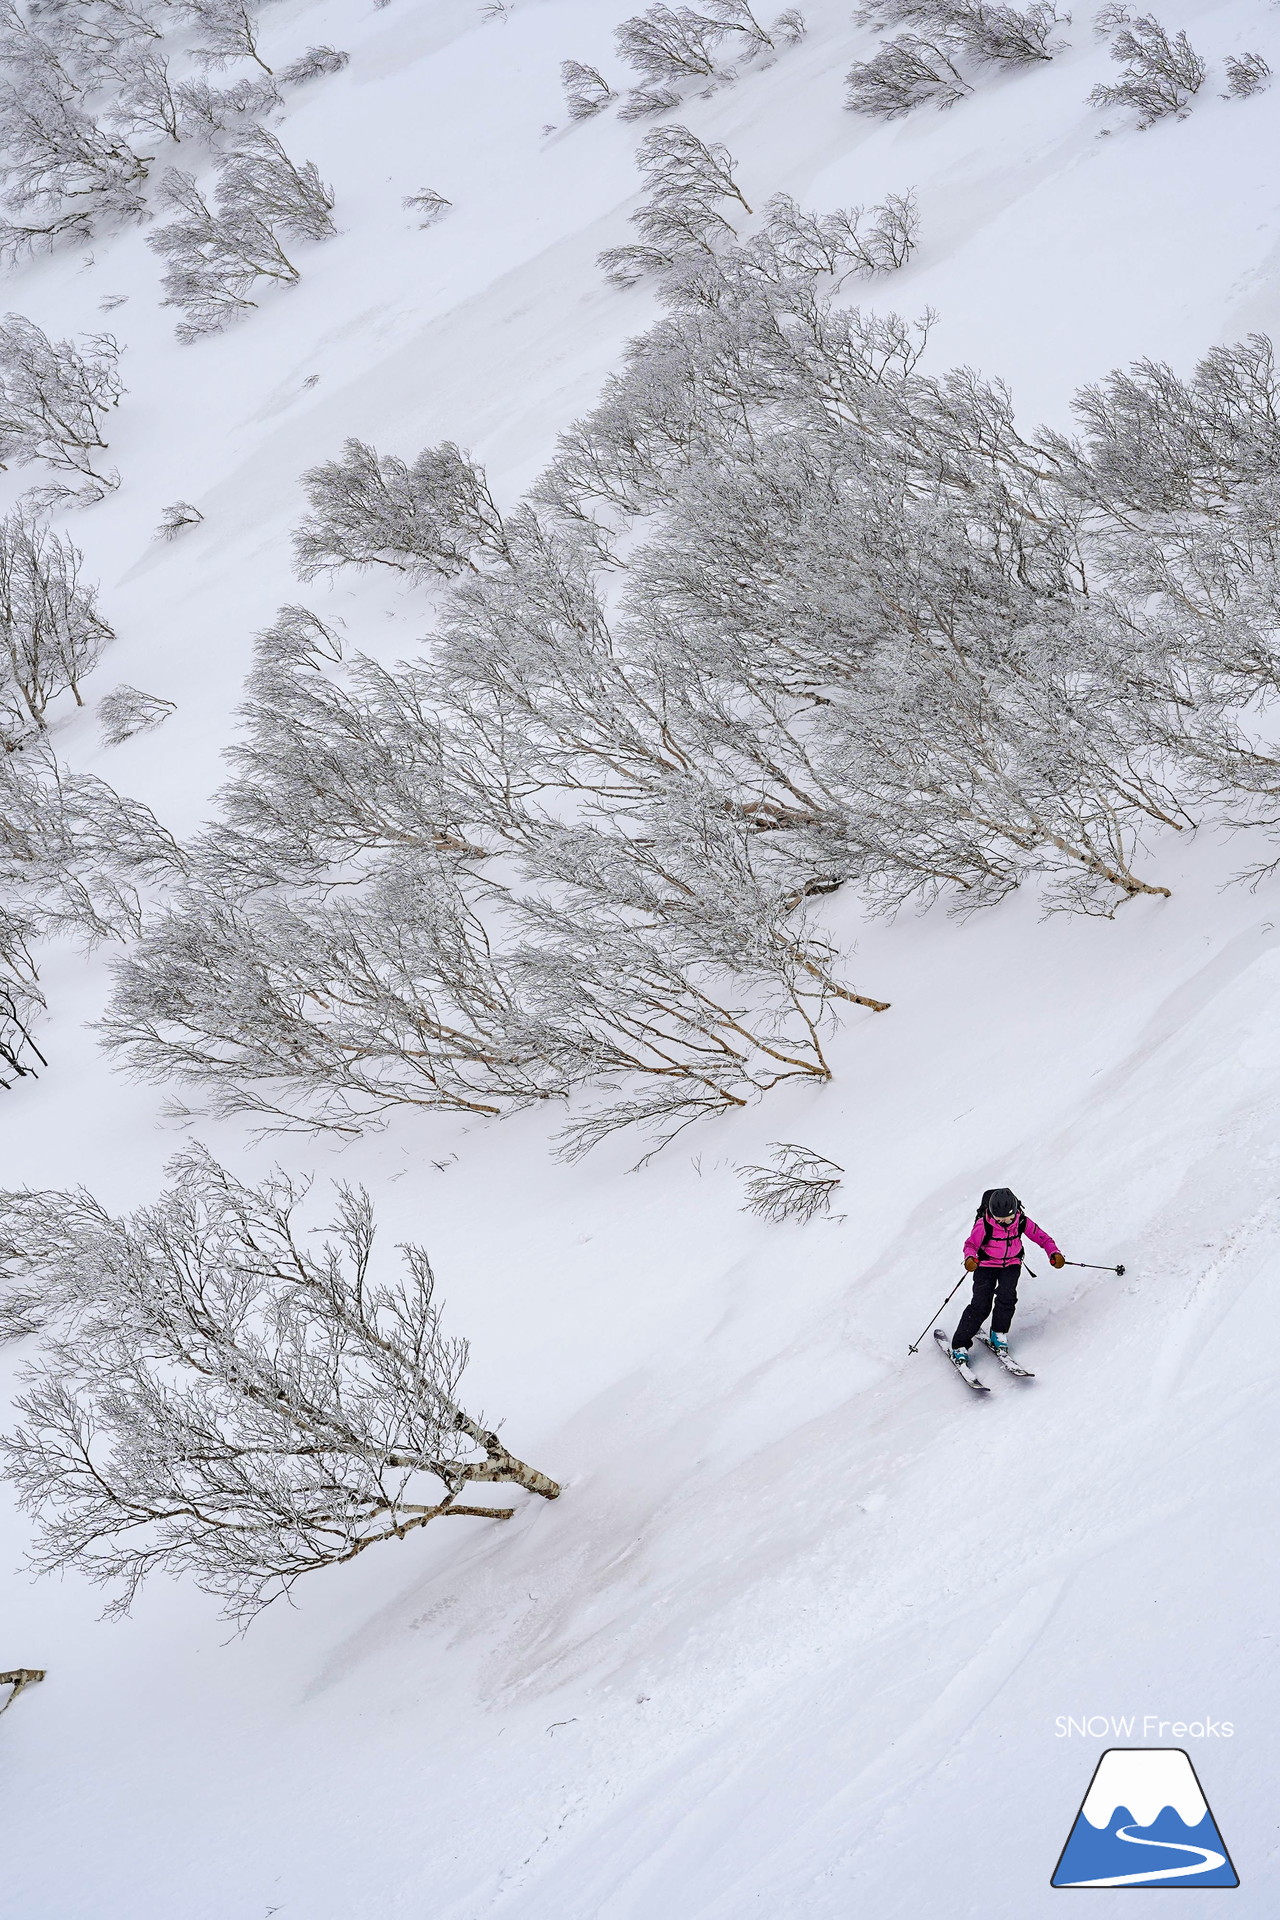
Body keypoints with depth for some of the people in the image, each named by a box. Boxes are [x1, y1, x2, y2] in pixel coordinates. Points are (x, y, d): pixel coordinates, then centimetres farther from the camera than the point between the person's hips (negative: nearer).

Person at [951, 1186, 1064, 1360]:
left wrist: (1054, 1253, -23)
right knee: (981, 1305, -14)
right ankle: (960, 1345, -6)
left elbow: (1041, 1237, -7)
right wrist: (970, 1258, -33)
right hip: (986, 1265, -2)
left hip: (1011, 1264, 2)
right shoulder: (983, 1225, -23)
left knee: (1007, 1295, -24)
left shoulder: (1022, 1222, -17)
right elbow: (971, 1244, -12)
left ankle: (999, 1333, 0)